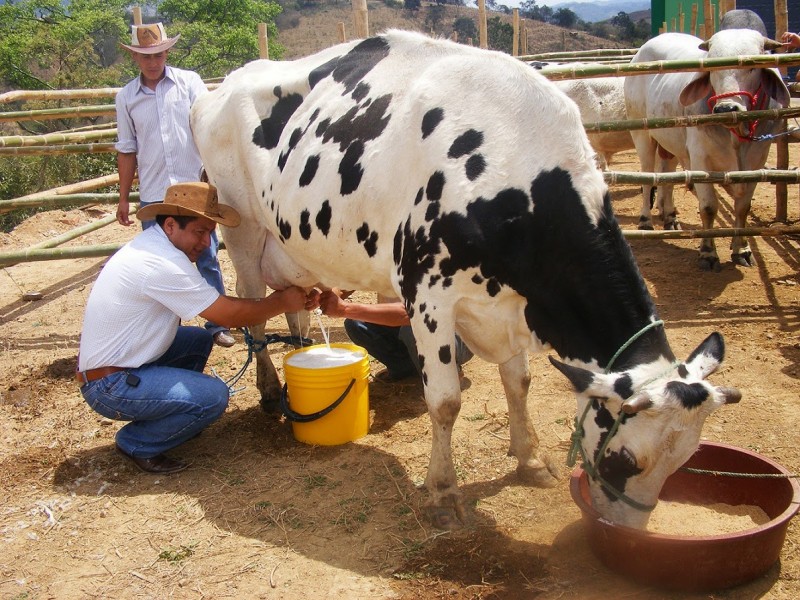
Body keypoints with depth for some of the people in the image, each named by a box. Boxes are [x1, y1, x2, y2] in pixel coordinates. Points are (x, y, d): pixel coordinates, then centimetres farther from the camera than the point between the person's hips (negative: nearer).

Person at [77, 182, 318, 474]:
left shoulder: (151, 243, 7)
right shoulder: (161, 264, -24)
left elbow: (219, 307, 10)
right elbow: (230, 315, -19)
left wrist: (274, 300, 1)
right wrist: (282, 302, -5)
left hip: (111, 361, 10)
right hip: (109, 385, -10)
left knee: (200, 339, 15)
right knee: (213, 396, -19)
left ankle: (168, 418, 19)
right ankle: (137, 443, 1)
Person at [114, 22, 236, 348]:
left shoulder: (189, 82, 2)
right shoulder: (126, 97, 7)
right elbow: (127, 150, 11)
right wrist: (124, 198, 11)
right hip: (152, 196, 2)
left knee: (207, 258, 5)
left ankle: (217, 326, 16)